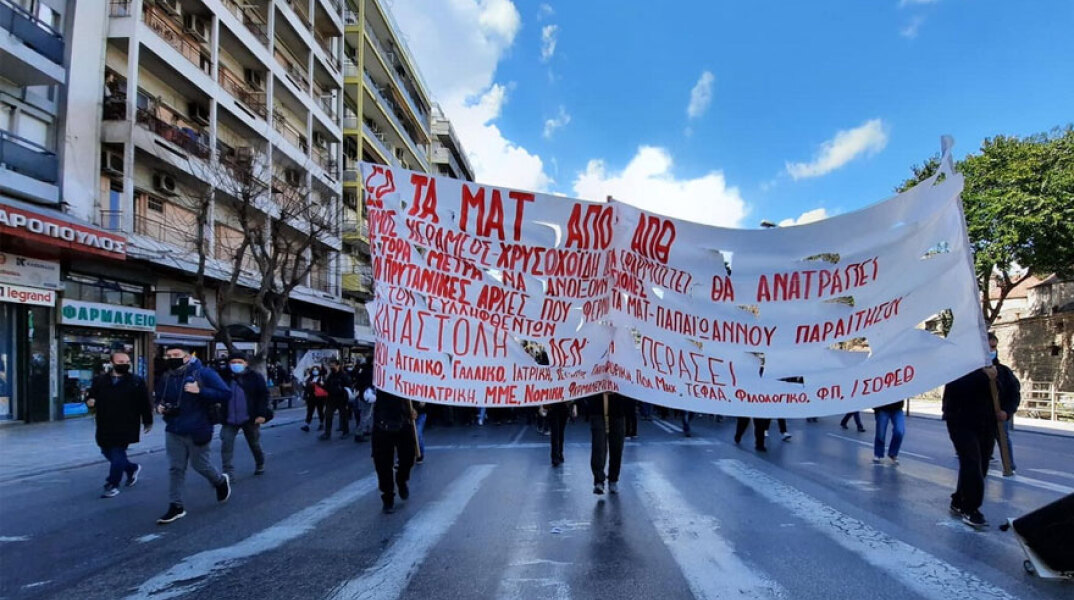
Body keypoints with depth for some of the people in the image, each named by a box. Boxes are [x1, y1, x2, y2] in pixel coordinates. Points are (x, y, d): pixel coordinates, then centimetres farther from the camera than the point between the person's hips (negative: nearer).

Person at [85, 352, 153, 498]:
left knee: (117, 454, -5)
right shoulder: (100, 381, 7)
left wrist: (147, 421, 0)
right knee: (107, 452, 14)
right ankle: (132, 468, 37)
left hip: (125, 427, -5)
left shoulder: (137, 381, -2)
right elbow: (91, 396, 11)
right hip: (105, 426, 5)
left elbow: (145, 402, -1)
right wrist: (89, 401, -15)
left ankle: (112, 485, 5)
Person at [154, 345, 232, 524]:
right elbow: (159, 398, 24)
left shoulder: (204, 373, -12)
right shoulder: (165, 378, 5)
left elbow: (225, 394, -16)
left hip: (197, 431, -5)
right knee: (175, 468, 5)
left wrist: (200, 391, -27)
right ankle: (176, 506, 14)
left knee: (200, 465, 8)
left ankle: (221, 482, 37)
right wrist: (159, 406, 0)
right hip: (173, 431, 5)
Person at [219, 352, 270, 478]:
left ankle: (260, 465, 38)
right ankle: (228, 472, -3)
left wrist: (261, 414, -14)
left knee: (254, 444, 15)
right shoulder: (225, 377, 1)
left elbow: (264, 395, -7)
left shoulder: (255, 377, -5)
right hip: (229, 419, 2)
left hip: (250, 418, -2)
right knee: (226, 444, -10)